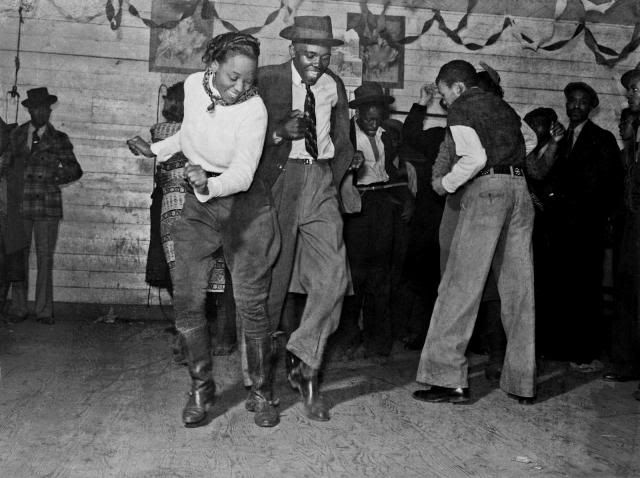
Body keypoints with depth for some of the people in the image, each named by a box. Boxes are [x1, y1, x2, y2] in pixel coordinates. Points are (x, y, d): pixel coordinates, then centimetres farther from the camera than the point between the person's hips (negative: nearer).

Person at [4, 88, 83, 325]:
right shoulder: (16, 135, 13)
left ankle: (44, 310, 3)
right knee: (18, 256, 1)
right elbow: (9, 166, 15)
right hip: (19, 205, 1)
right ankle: (18, 308, 9)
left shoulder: (58, 139, 8)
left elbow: (75, 170, 8)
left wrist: (53, 178, -8)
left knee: (45, 259, -2)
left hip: (47, 205, -1)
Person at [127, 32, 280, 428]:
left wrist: (209, 184, -43)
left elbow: (242, 174, -25)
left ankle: (262, 394, 11)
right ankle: (201, 391, 14)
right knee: (187, 300, -1)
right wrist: (158, 150, 21)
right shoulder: (194, 85, -3)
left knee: (251, 302, -5)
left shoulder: (254, 109, -19)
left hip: (244, 202, -5)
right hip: (198, 203, 5)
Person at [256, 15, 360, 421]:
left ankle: (304, 364, 4)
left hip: (322, 182, 3)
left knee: (333, 277, -10)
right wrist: (281, 132, -18)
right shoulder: (268, 80, -1)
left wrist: (338, 177, 9)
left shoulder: (334, 86, 12)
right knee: (272, 279, 3)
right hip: (279, 180, -3)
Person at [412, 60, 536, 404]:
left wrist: (446, 183, 0)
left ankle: (449, 380, -6)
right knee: (518, 288, 8)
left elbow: (475, 158, -13)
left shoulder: (460, 109, 2)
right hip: (520, 188, 7)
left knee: (460, 285, -5)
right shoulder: (503, 107, 24)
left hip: (485, 189, -7)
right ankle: (522, 382, 13)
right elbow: (525, 151, 18)